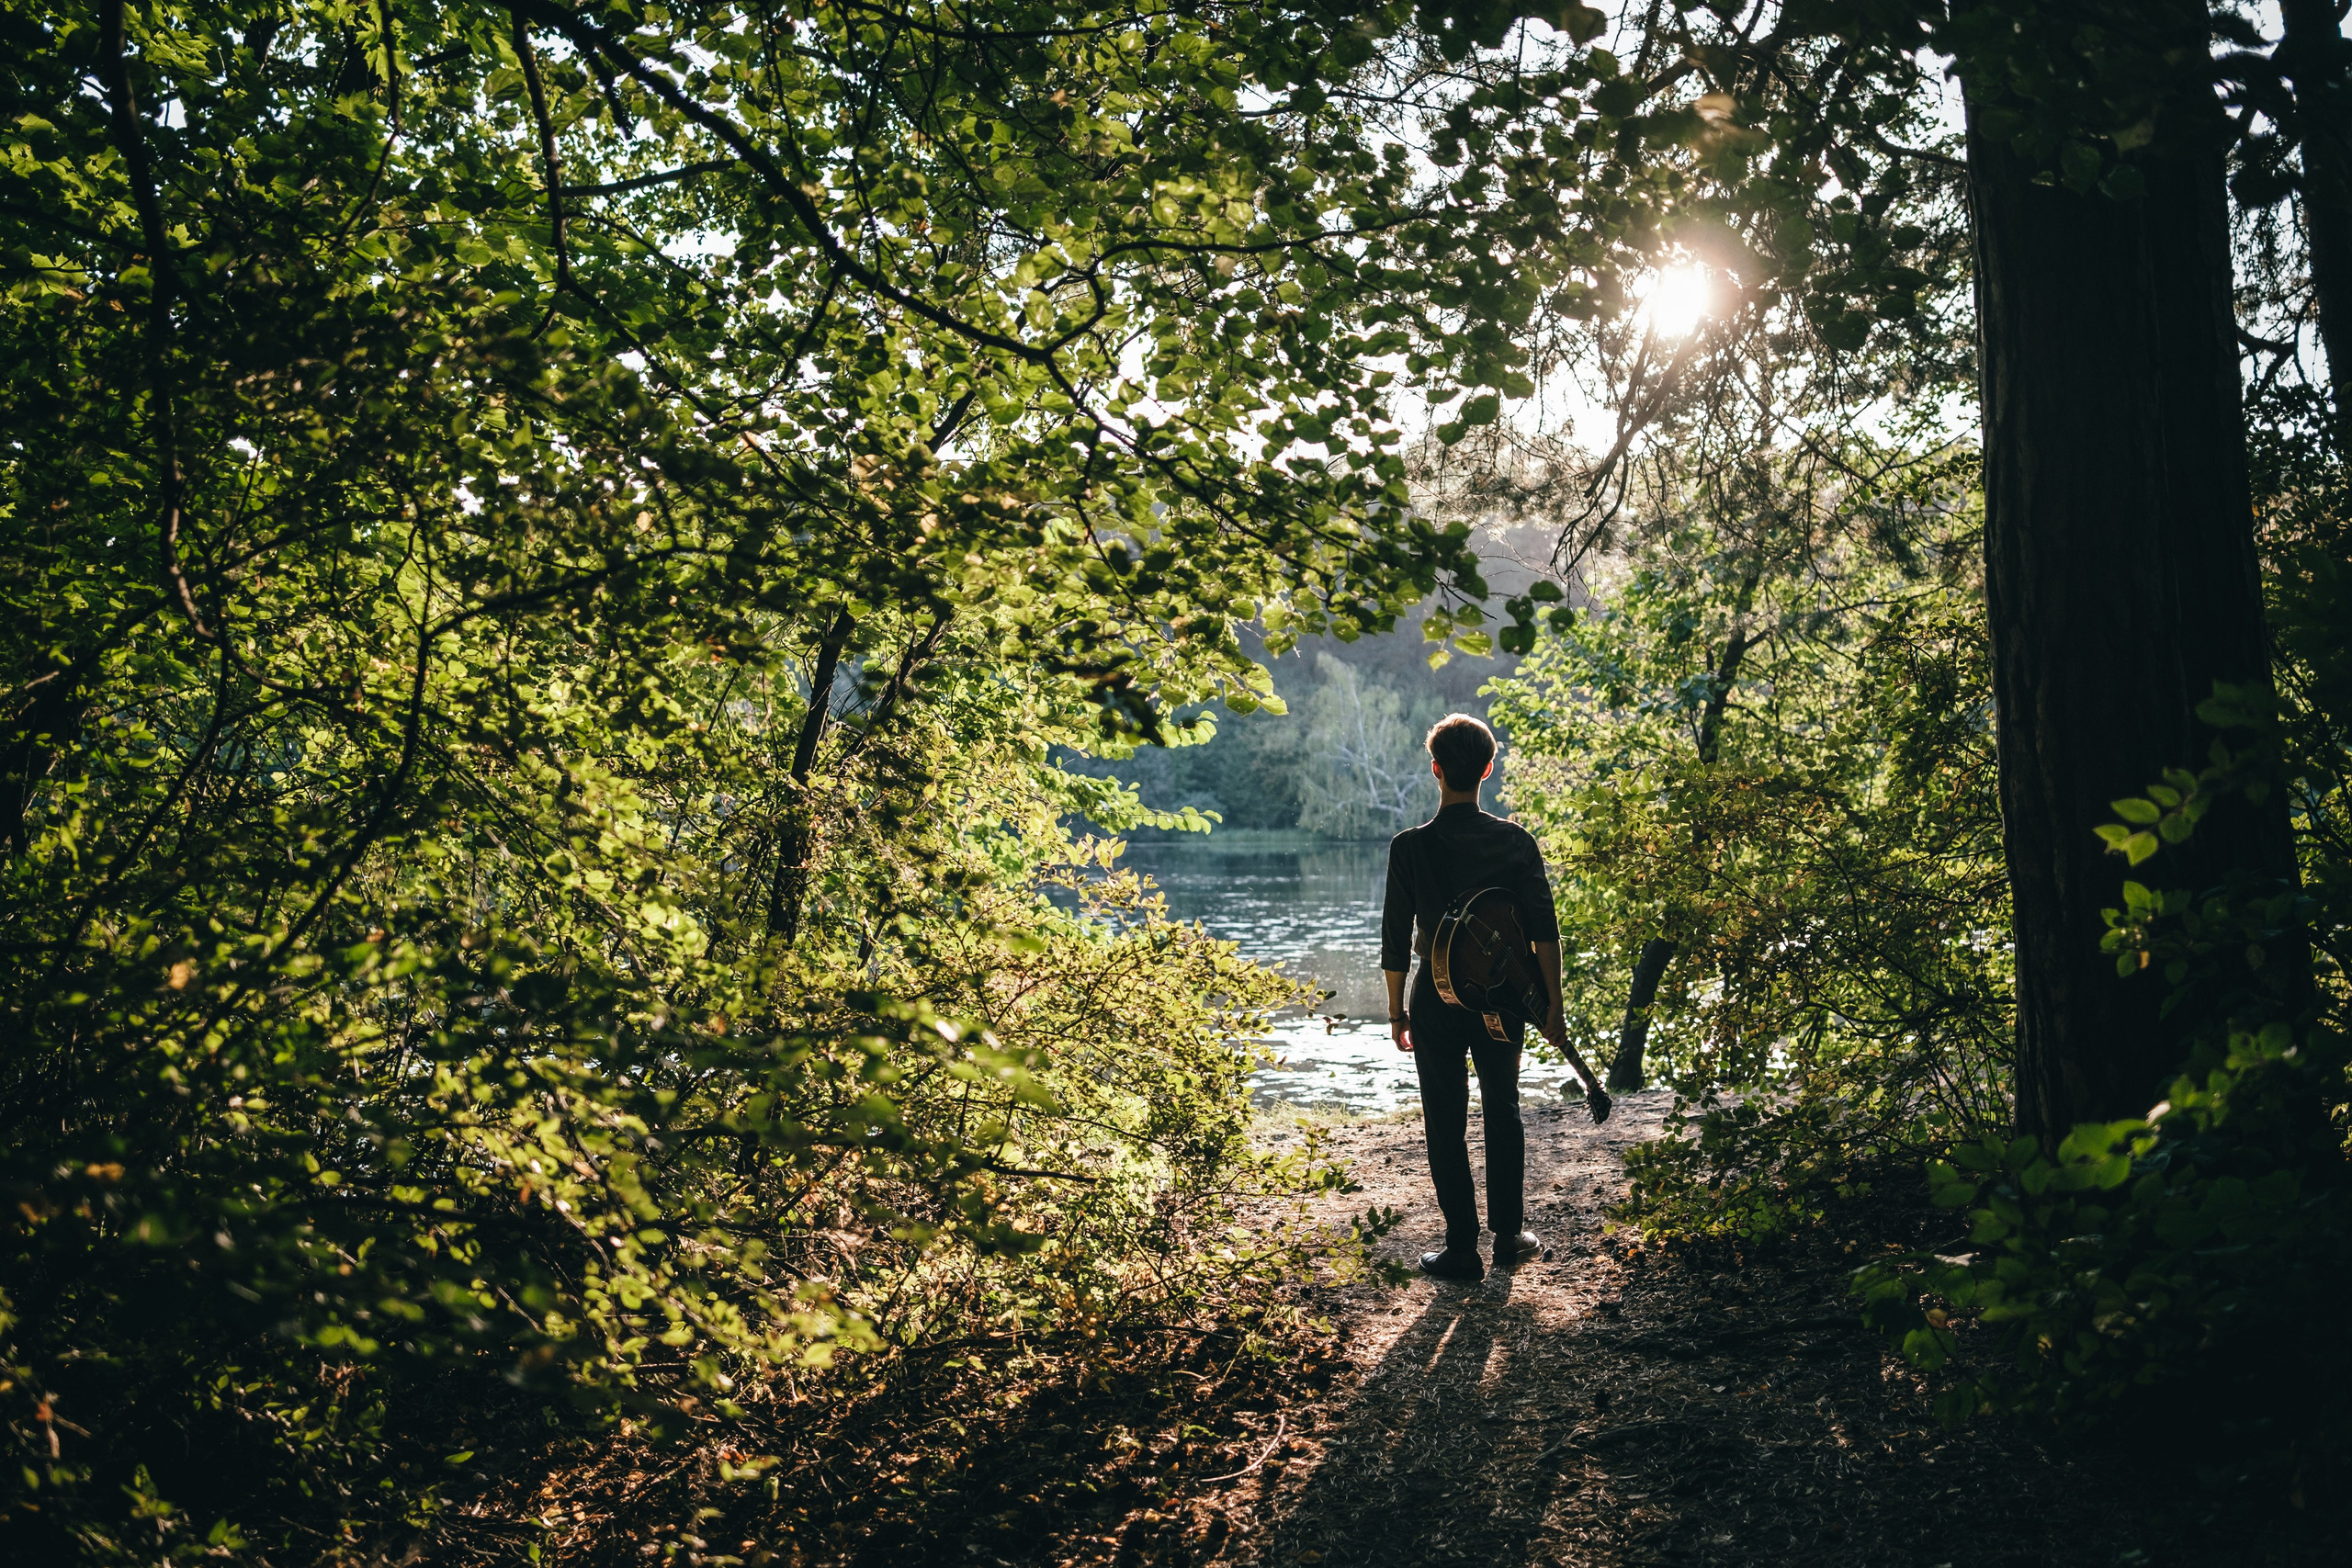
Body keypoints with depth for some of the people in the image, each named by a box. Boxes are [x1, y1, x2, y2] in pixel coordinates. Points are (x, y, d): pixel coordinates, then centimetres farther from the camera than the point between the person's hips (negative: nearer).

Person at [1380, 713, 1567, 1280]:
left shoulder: (1409, 847, -10)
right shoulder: (1516, 841, -6)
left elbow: (1396, 941, -7)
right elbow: (1545, 931, -6)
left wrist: (1397, 1012, 4)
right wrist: (1553, 1006, 1)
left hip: (1436, 999, -2)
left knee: (1446, 1123, 7)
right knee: (1503, 1112, 19)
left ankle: (1462, 1249, 10)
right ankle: (1509, 1235, 26)